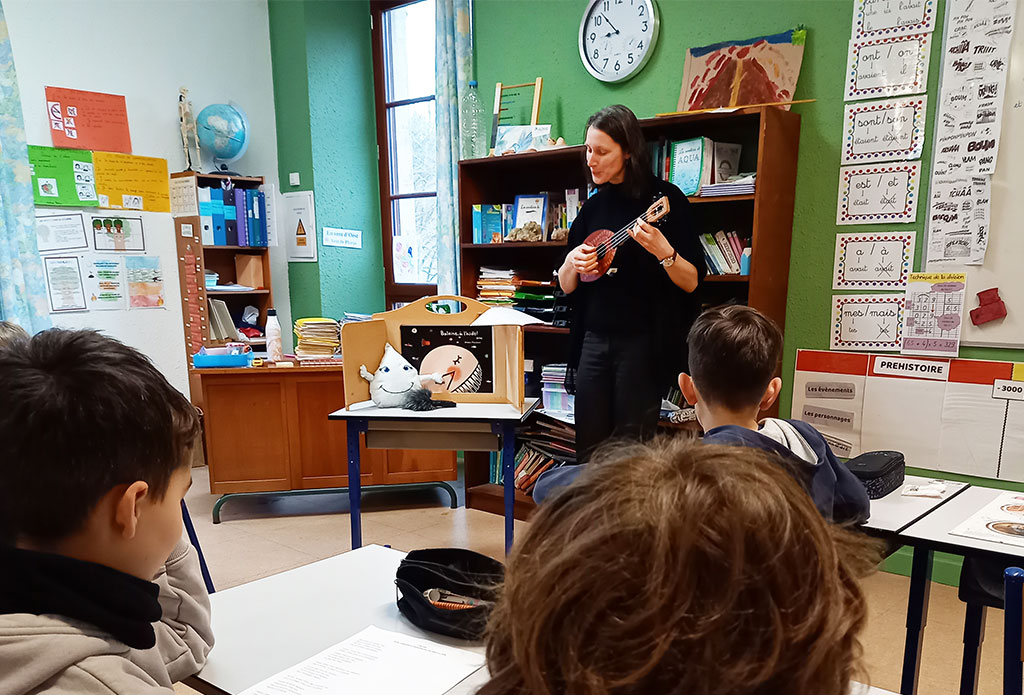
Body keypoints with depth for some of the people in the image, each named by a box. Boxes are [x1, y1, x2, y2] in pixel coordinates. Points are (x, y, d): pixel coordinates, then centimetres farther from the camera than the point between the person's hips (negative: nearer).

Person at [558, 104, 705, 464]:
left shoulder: (665, 198, -4)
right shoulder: (593, 207, 10)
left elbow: (692, 282, -7)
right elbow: (566, 286, 14)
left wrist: (662, 251, -24)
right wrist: (573, 263, -7)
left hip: (644, 344, -4)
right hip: (594, 341, 5)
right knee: (588, 452, 8)